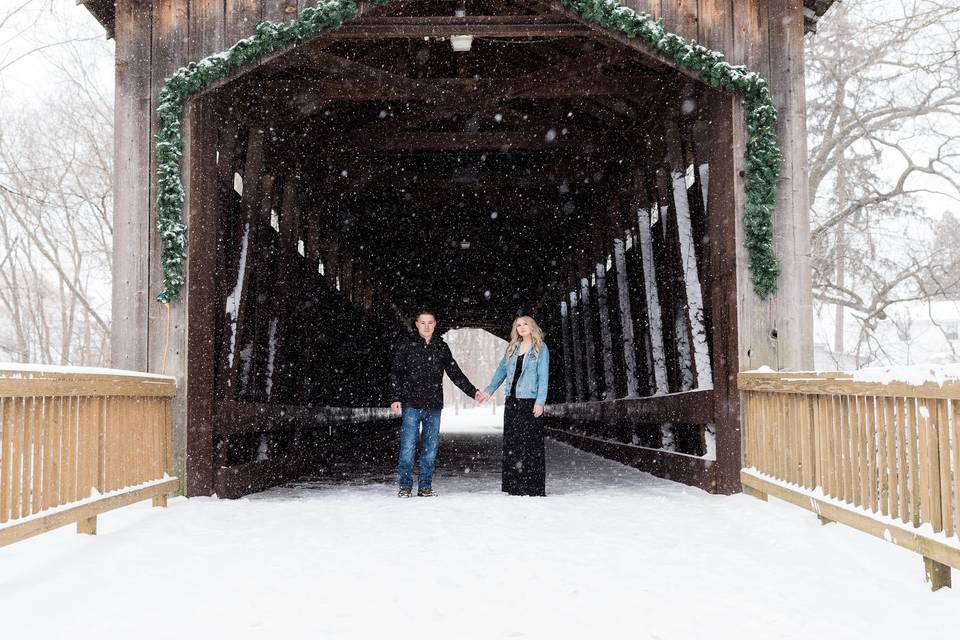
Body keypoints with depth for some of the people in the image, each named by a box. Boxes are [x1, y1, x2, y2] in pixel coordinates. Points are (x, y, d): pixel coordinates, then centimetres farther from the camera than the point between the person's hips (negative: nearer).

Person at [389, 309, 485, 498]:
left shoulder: (442, 348, 12)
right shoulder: (407, 347, 3)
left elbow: (455, 374, 15)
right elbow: (396, 374, 1)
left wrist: (473, 392, 8)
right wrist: (395, 398, -10)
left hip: (434, 406, 3)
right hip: (412, 406, -3)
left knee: (431, 448, 5)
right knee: (408, 447, -5)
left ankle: (425, 486, 14)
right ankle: (405, 486, 4)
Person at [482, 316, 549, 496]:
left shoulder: (541, 348, 0)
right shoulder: (512, 348, 15)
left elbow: (543, 376, -6)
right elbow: (501, 369, 22)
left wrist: (540, 402, -14)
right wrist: (489, 390, 16)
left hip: (530, 402, -6)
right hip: (512, 401, 6)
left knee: (531, 444, -7)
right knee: (511, 443, 5)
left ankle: (534, 488, -4)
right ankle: (513, 486, 11)